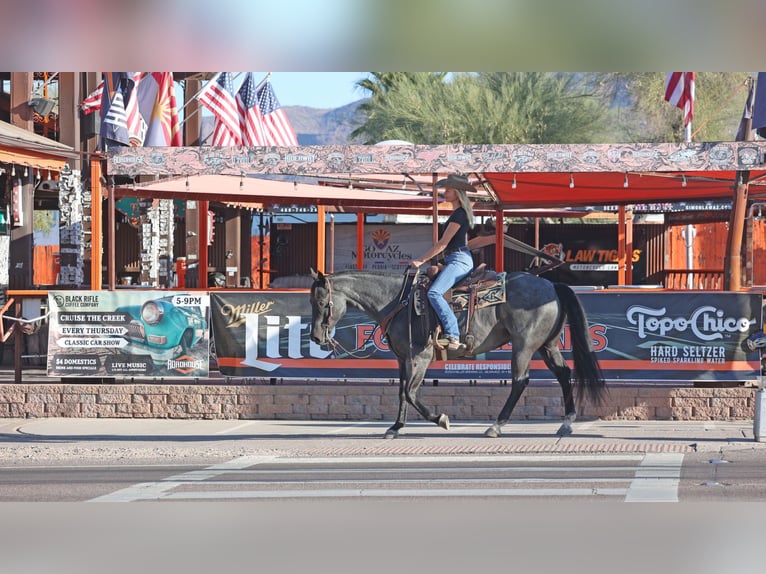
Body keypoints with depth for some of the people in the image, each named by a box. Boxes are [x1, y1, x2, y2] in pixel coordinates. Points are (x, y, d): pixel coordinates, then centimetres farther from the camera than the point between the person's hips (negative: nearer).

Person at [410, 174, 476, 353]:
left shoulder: (459, 215, -13)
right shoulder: (458, 213, 18)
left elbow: (442, 244, -14)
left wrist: (421, 261, -11)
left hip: (458, 260, -11)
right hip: (454, 260, 11)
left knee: (434, 292, -28)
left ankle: (453, 336, -34)